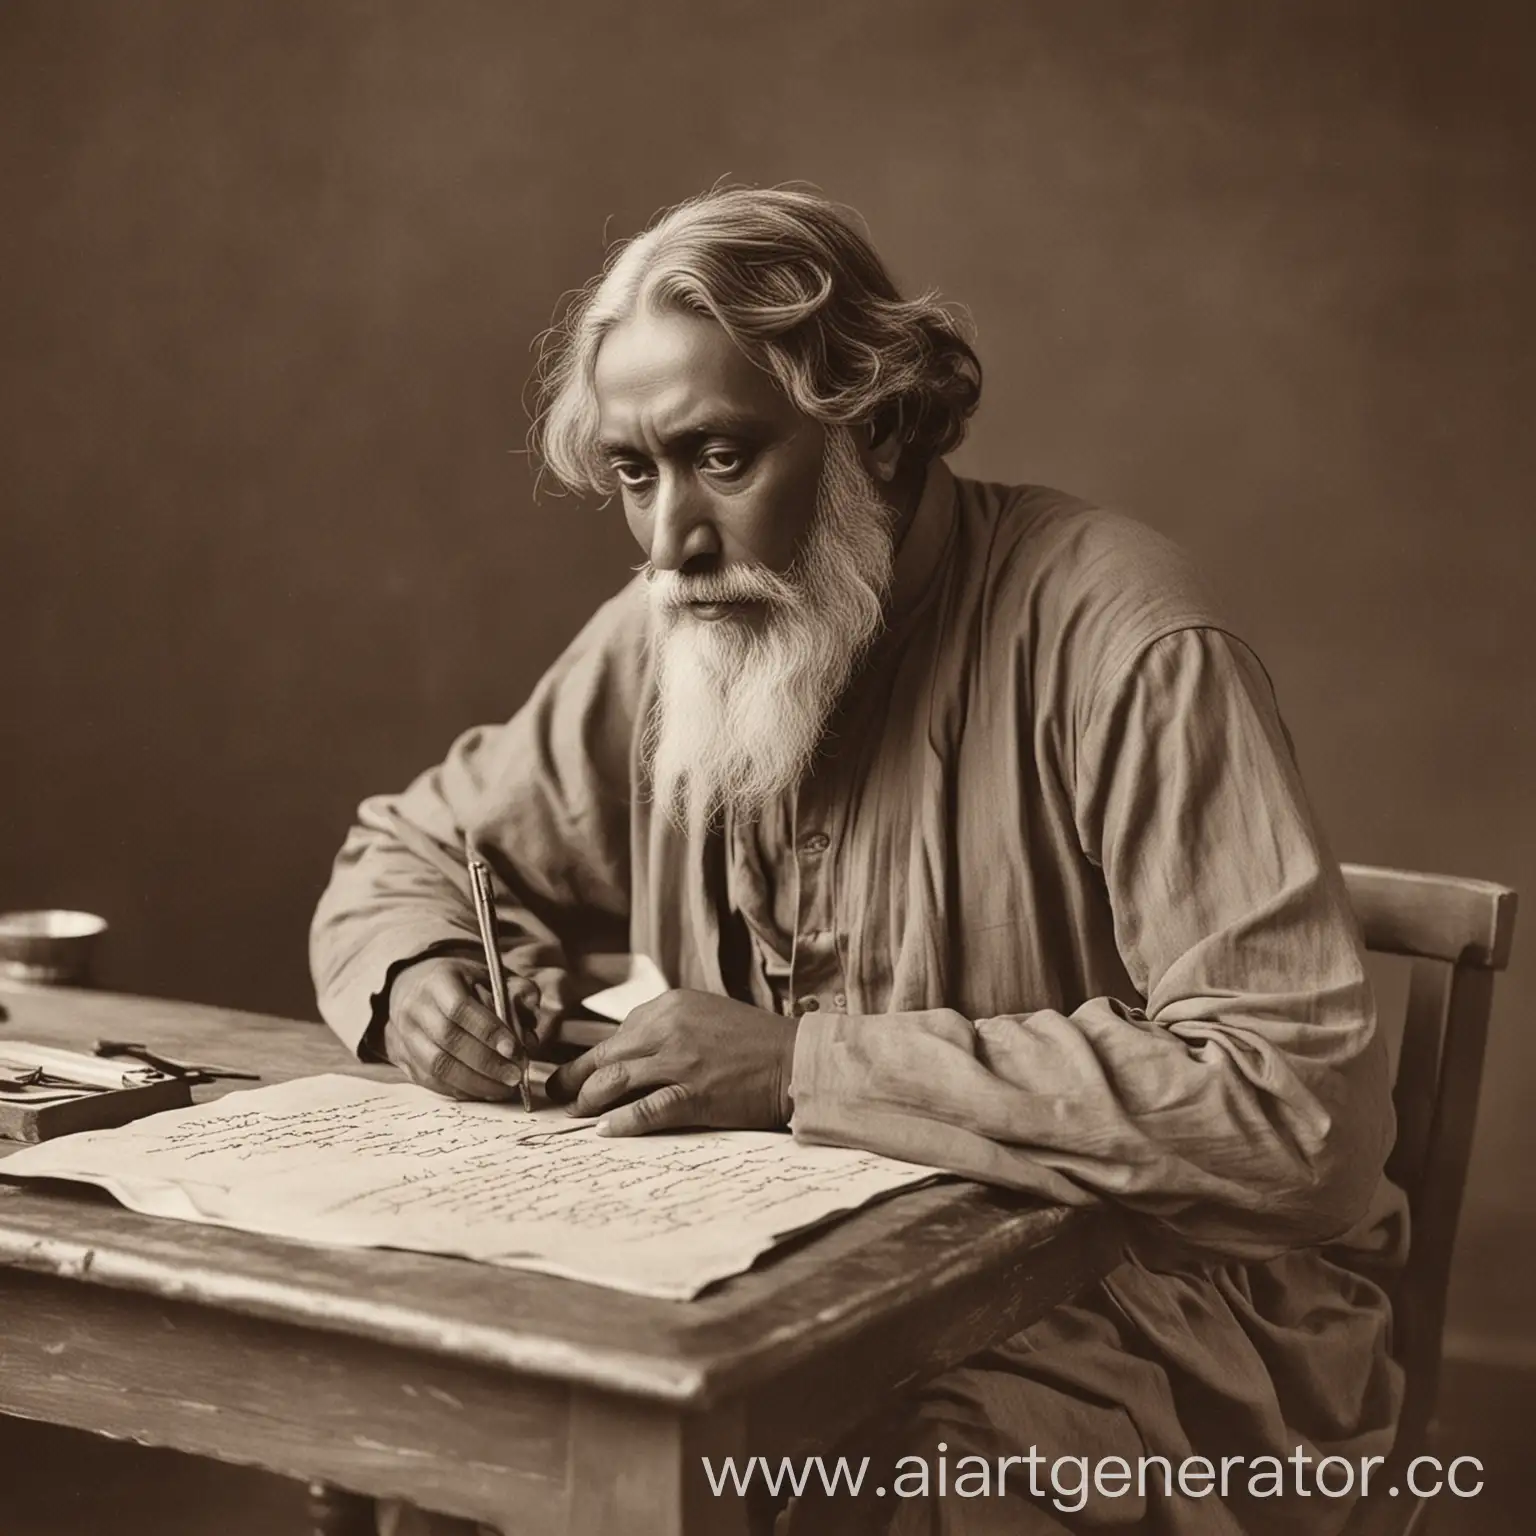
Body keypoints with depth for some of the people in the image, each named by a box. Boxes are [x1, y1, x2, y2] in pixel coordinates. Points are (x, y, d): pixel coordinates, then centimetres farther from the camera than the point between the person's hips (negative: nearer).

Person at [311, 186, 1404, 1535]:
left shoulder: (1116, 641, -19)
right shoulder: (660, 640, 2)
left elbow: (1303, 1107, -27)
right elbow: (407, 854, 17)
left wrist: (812, 1066, -26)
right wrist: (421, 979, -9)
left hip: (1130, 1313, -5)